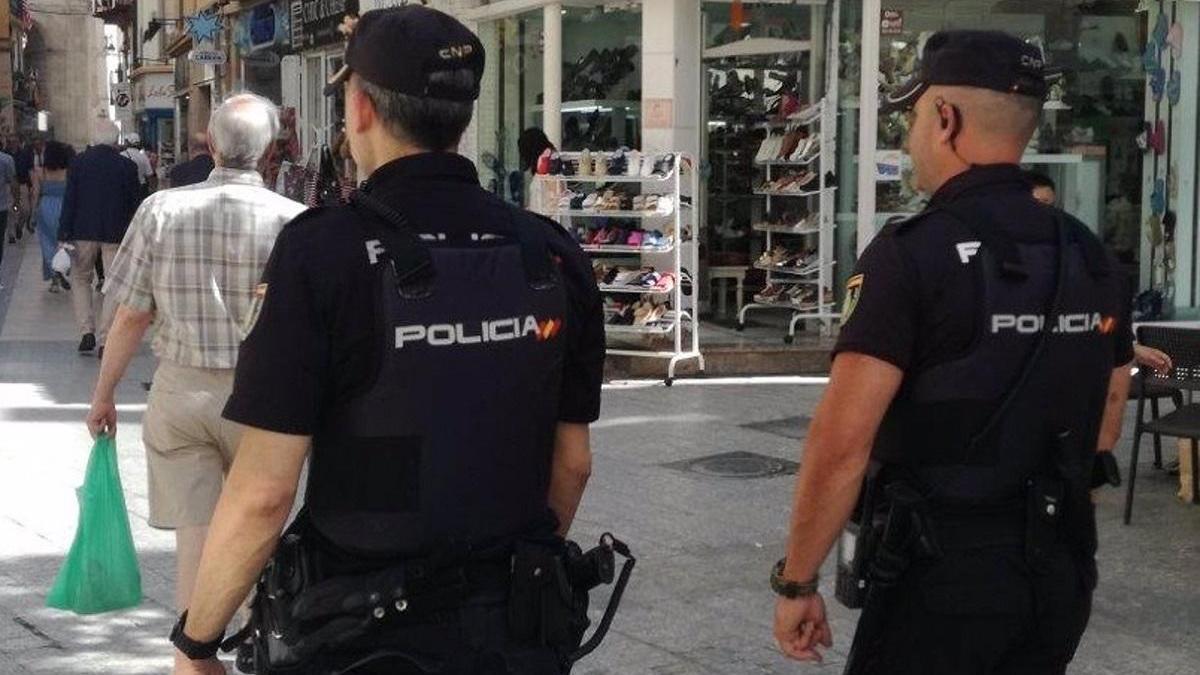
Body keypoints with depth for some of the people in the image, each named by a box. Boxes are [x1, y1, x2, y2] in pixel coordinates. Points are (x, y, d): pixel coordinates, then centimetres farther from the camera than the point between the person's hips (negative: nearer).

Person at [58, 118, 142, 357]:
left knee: (80, 278, 18)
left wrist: (64, 234, -2)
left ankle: (87, 331, 5)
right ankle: (104, 340, 2)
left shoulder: (79, 162, -3)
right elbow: (135, 203, 1)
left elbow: (69, 200, -4)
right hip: (115, 234, 0)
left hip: (84, 232, 0)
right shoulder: (127, 166, -4)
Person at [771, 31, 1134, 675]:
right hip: (1061, 571, 7)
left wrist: (796, 581, -11)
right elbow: (1108, 408, 15)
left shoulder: (912, 254, -16)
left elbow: (842, 442, -20)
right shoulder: (1091, 257, 6)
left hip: (940, 573, -7)